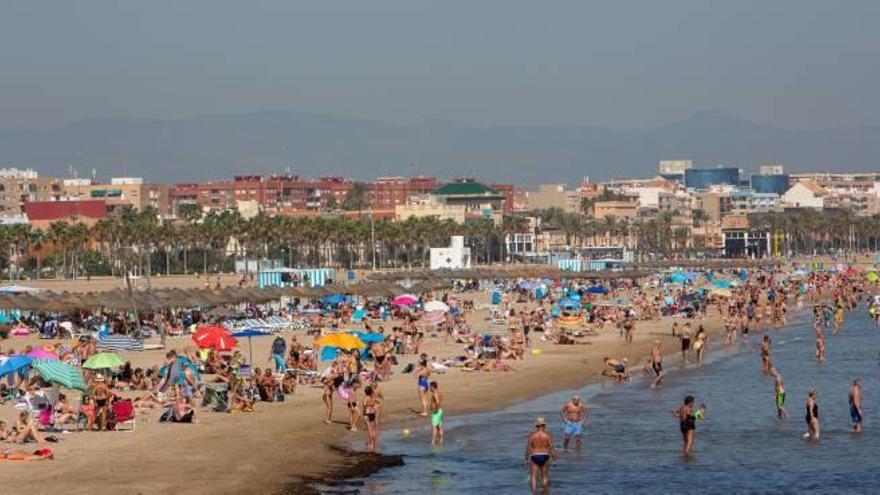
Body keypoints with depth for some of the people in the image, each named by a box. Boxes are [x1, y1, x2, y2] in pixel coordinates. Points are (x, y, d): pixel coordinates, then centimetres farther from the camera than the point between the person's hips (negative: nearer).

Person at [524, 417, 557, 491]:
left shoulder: (531, 435, -6)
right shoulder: (548, 436, -5)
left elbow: (528, 448, -5)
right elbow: (552, 448, -6)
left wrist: (526, 459, 3)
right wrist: (555, 460, 2)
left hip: (534, 457, -1)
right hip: (544, 457, 1)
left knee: (534, 477, 1)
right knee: (545, 476, 14)